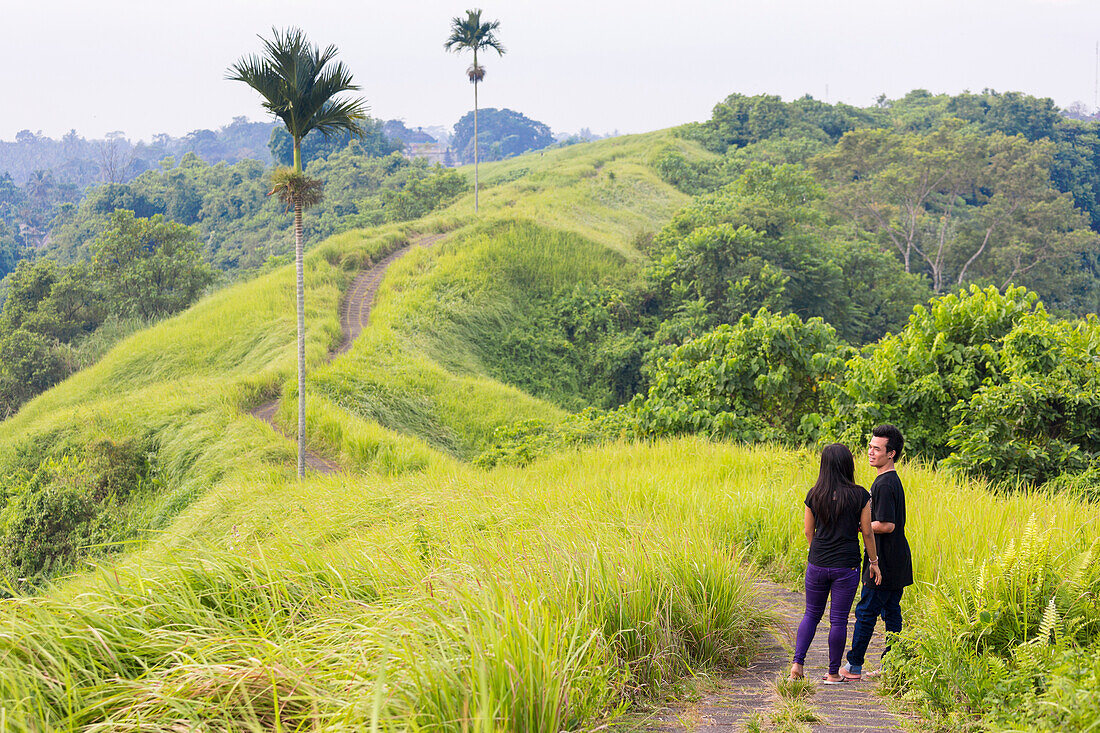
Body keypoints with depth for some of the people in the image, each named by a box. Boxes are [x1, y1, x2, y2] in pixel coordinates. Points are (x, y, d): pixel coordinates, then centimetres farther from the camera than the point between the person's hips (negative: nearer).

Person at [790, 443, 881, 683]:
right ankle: (833, 673, 13)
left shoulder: (814, 495, -1)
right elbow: (867, 532, -4)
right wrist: (874, 561, 9)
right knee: (838, 619, 6)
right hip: (846, 566, -2)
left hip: (817, 564, 2)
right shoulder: (860, 495, -8)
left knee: (812, 615, 16)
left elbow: (808, 531, 6)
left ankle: (798, 662, 3)